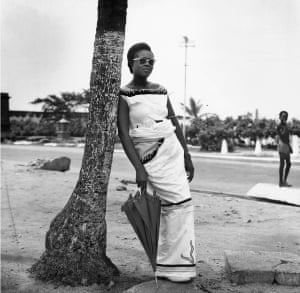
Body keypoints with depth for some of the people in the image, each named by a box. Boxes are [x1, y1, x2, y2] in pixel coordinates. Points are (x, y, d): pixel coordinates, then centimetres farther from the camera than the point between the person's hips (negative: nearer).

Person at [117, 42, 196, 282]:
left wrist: (187, 157, 12)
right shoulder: (124, 94, -7)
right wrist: (139, 168, -20)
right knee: (181, 203, -10)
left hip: (173, 149, 6)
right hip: (151, 156, -6)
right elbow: (123, 133, -12)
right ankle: (176, 265, 0)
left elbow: (175, 123, 13)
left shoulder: (161, 90, 10)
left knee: (170, 208, 7)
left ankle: (168, 264, 19)